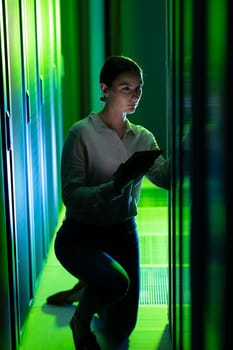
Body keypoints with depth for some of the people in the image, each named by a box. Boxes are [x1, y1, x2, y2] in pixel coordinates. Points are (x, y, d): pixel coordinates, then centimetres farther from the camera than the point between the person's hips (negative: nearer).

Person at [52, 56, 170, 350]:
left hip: (123, 234, 5)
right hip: (81, 236, -5)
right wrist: (115, 186, -37)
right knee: (115, 281, -37)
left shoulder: (143, 138, 1)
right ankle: (80, 320, -2)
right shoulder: (82, 133, -16)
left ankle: (86, 288, 43)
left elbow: (165, 177, -17)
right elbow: (71, 194, -23)